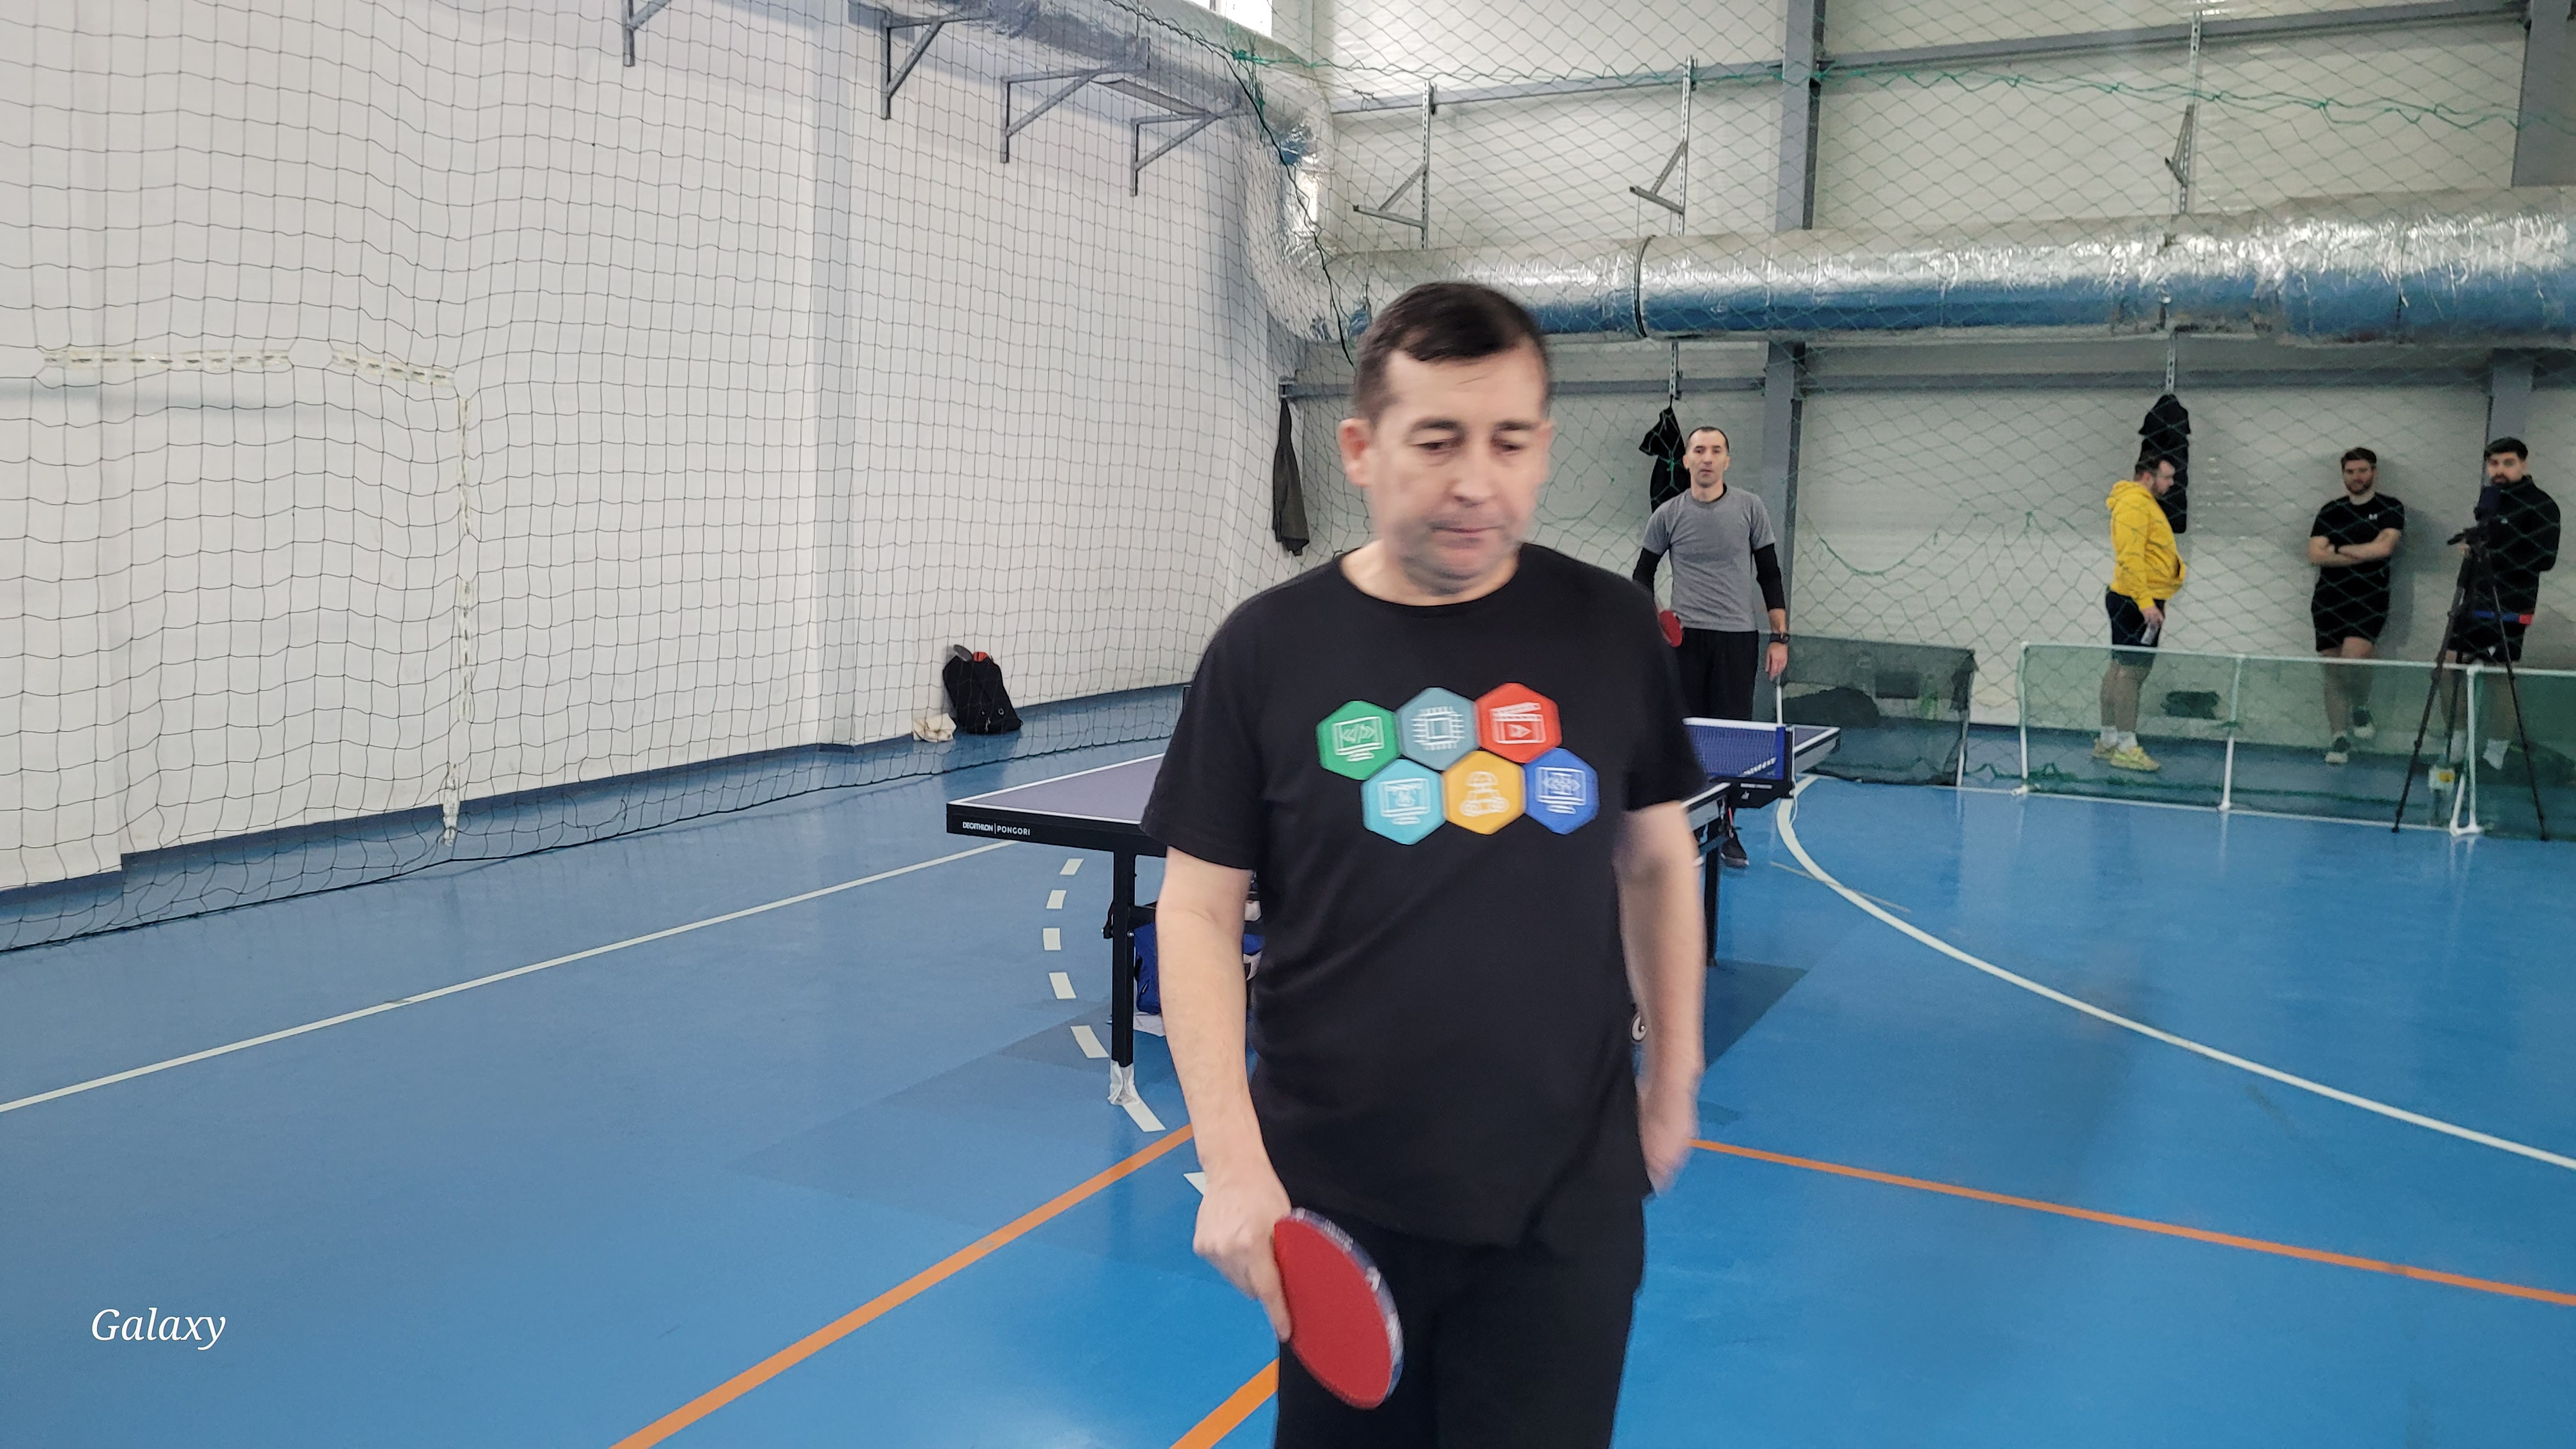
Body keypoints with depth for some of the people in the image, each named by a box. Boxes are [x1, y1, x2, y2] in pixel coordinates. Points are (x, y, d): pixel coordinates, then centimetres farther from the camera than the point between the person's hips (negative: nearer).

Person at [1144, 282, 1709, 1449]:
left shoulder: (1610, 629, -2)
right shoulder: (1267, 649, -7)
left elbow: (1656, 860, 10)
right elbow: (1198, 913, -4)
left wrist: (1674, 1076, 12)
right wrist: (1232, 1162, -11)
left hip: (1565, 1207, 1)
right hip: (1332, 1202, 0)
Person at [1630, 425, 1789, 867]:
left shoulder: (1751, 509, 3)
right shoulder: (1667, 516, 4)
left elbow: (1770, 576, 5)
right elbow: (1643, 573, 15)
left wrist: (1779, 637, 0)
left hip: (1738, 638, 0)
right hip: (1683, 637, 0)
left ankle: (1727, 830, 11)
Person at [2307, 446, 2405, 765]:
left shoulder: (2391, 509, 4)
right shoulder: (2330, 511, 12)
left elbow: (2384, 547, -12)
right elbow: (2315, 555, 0)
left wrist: (2338, 550, -4)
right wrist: (2363, 555, -7)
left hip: (2369, 600, -3)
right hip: (2329, 602, 3)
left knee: (2354, 656, -24)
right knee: (2333, 670, 1)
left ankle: (2362, 708, 6)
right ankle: (2338, 738, 9)